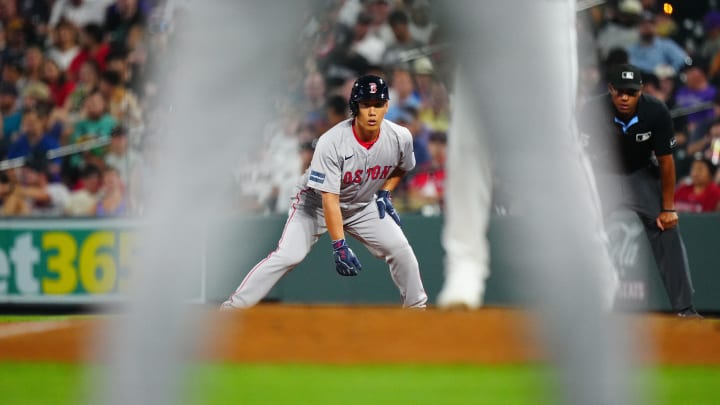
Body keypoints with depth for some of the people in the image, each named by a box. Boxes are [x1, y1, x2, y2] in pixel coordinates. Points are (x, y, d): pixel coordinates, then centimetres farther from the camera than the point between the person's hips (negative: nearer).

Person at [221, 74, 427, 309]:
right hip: (316, 203, -5)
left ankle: (416, 307, 16)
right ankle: (232, 309, -17)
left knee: (401, 250, -7)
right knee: (287, 255, -20)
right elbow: (329, 199, -33)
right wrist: (339, 246, -37)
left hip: (363, 206, 5)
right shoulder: (332, 143, -33)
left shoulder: (400, 138, -18)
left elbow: (401, 168, 9)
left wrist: (384, 193, -6)